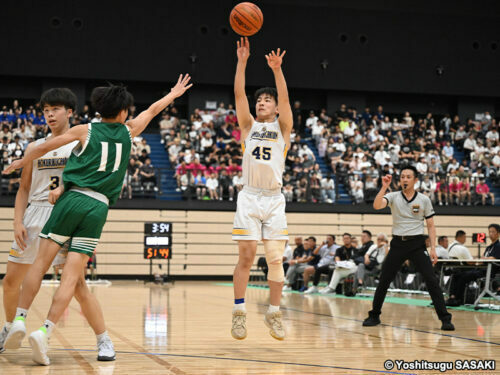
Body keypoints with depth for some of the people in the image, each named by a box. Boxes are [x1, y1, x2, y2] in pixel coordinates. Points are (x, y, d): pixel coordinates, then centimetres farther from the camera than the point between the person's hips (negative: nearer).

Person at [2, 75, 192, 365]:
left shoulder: (85, 131, 10)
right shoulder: (128, 132, 13)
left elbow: (44, 147, 13)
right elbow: (154, 109, 31)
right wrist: (174, 93, 46)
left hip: (72, 199, 0)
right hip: (99, 207, 0)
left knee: (41, 264, 5)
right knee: (71, 277, -3)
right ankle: (45, 332, -14)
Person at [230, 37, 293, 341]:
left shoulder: (282, 128, 9)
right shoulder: (249, 125, 11)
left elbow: (285, 99, -7)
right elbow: (239, 95, 0)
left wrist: (277, 70, -21)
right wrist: (242, 62, -9)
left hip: (274, 199, 0)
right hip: (250, 197, 0)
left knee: (275, 258, 0)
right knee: (246, 256, -5)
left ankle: (274, 312, 10)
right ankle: (239, 311, 2)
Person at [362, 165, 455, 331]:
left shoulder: (424, 200, 2)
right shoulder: (393, 196, 1)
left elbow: (431, 226, 5)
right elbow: (377, 205, -19)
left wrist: (433, 248, -3)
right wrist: (384, 187, -30)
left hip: (417, 243, -1)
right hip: (398, 243, 1)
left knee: (431, 280, -11)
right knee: (383, 281, 1)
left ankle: (445, 318, -7)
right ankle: (374, 316, 17)